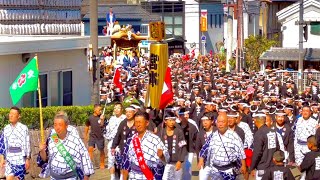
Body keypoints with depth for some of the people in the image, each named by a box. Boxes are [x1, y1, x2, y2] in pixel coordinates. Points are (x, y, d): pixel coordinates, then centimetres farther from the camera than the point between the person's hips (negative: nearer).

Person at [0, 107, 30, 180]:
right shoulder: (6, 128, 5)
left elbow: (27, 144, -6)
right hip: (9, 159, 4)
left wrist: (28, 159, -6)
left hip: (20, 159, -3)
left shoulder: (24, 128, -8)